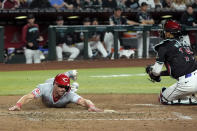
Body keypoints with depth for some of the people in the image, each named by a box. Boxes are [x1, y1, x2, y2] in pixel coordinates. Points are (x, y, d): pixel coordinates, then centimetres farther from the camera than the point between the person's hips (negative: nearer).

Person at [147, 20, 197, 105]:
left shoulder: (164, 46, -1)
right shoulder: (183, 43, 22)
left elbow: (156, 71, -1)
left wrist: (152, 72, 24)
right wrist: (161, 73, 35)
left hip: (186, 83, -7)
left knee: (163, 99, 15)